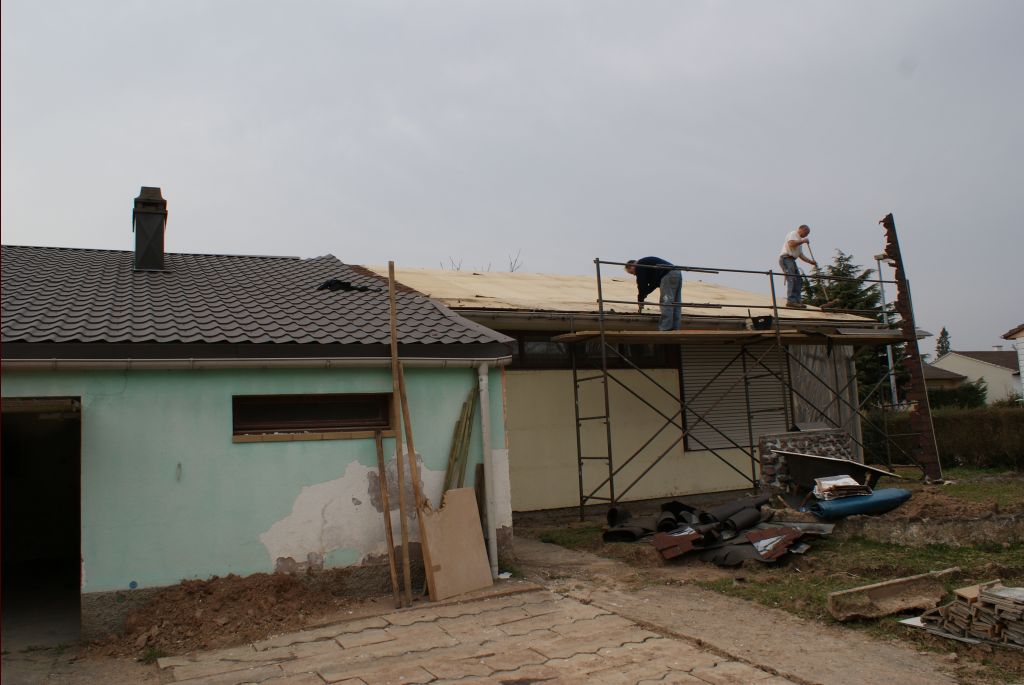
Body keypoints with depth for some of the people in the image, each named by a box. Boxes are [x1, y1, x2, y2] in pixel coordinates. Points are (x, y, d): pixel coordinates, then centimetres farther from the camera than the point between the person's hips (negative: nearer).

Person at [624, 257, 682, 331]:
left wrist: (640, 301, 5)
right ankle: (675, 328, 9)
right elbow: (654, 283, 31)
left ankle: (665, 328, -12)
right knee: (675, 304, 8)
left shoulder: (640, 266, 2)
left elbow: (642, 284, -2)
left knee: (666, 302, -10)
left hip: (668, 275, -10)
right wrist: (643, 294, 25)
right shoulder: (647, 262, 31)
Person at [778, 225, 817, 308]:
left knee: (797, 280, 6)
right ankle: (791, 301, -21)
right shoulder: (792, 234, -1)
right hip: (786, 258, -10)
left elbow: (800, 255, 23)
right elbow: (791, 244, -21)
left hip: (792, 260, 10)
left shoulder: (799, 240, 26)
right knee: (792, 279, -17)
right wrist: (803, 241, -8)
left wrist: (810, 261, 14)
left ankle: (796, 300, 8)